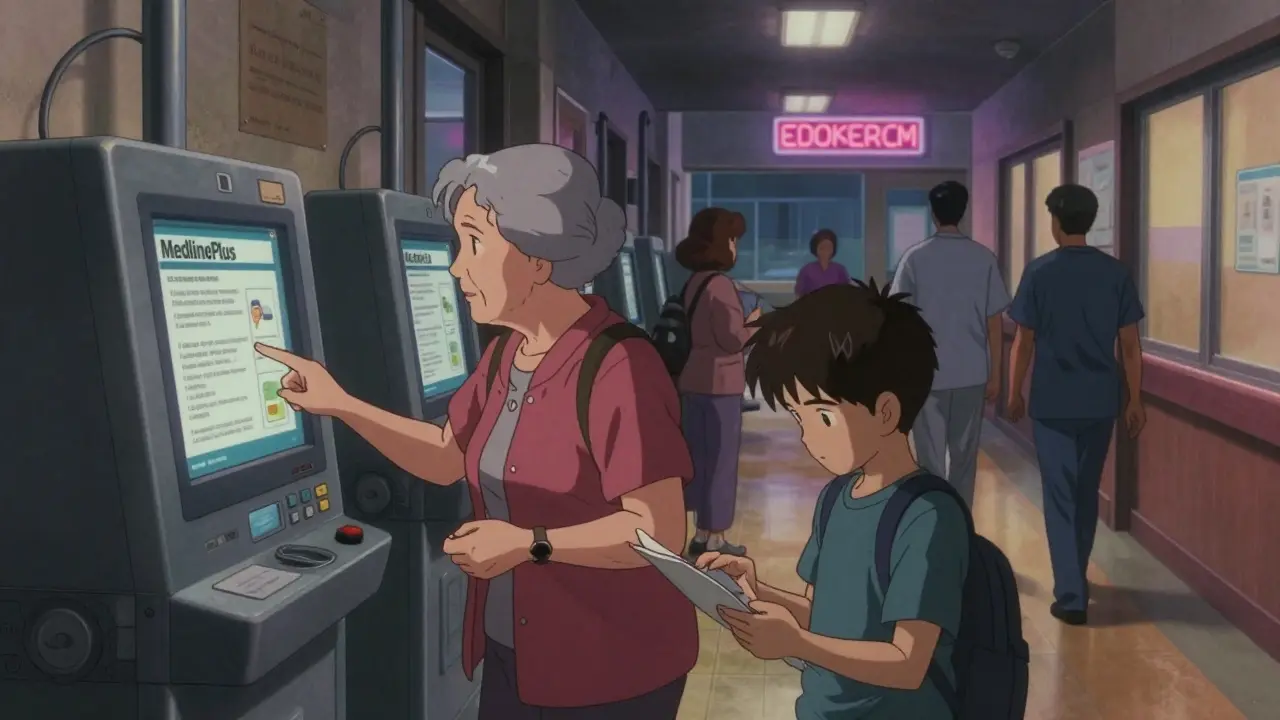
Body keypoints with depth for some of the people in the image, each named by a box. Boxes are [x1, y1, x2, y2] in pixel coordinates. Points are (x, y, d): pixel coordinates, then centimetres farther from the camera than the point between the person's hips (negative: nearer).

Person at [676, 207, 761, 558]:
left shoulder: (694, 283, 11)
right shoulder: (719, 284, -16)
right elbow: (731, 338, -19)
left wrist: (746, 322, 14)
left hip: (693, 380, 9)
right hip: (719, 383, -9)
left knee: (700, 458, 14)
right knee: (720, 460, -1)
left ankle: (703, 532, 21)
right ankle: (712, 537, 4)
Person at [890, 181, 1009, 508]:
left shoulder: (915, 258, -6)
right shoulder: (984, 258, -1)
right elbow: (994, 322, 0)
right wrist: (995, 374, 7)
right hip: (972, 373, 2)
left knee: (931, 459, 4)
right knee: (964, 456, 12)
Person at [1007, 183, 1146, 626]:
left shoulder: (1039, 272, -7)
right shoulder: (1116, 273, 0)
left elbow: (1024, 341, -4)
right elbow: (1129, 344, 1)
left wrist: (1014, 393, 7)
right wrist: (1135, 399, 8)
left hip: (1052, 402, -3)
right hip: (1100, 401, 3)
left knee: (1060, 496, 0)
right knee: (1087, 492, 18)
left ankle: (1071, 597, -5)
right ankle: (1074, 580, 32)